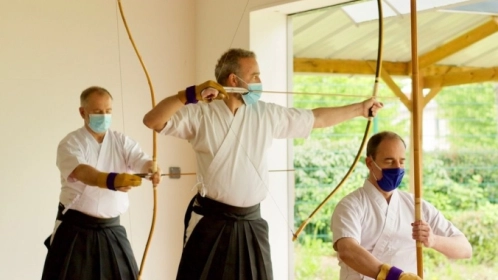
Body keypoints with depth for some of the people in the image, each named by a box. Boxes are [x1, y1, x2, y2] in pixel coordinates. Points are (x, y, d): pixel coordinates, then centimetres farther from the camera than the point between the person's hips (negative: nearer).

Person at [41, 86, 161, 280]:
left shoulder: (122, 141, 6)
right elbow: (82, 172, -28)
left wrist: (153, 169, -38)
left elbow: (142, 160, -12)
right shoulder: (71, 143, -8)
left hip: (111, 231, 4)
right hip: (75, 230, -4)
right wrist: (112, 180, -49)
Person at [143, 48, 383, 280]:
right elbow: (152, 121, -14)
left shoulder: (268, 114, 6)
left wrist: (360, 109, 17)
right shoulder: (200, 113, -5)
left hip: (251, 223, 4)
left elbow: (317, 118, 14)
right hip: (211, 221, -4)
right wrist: (190, 95, -25)